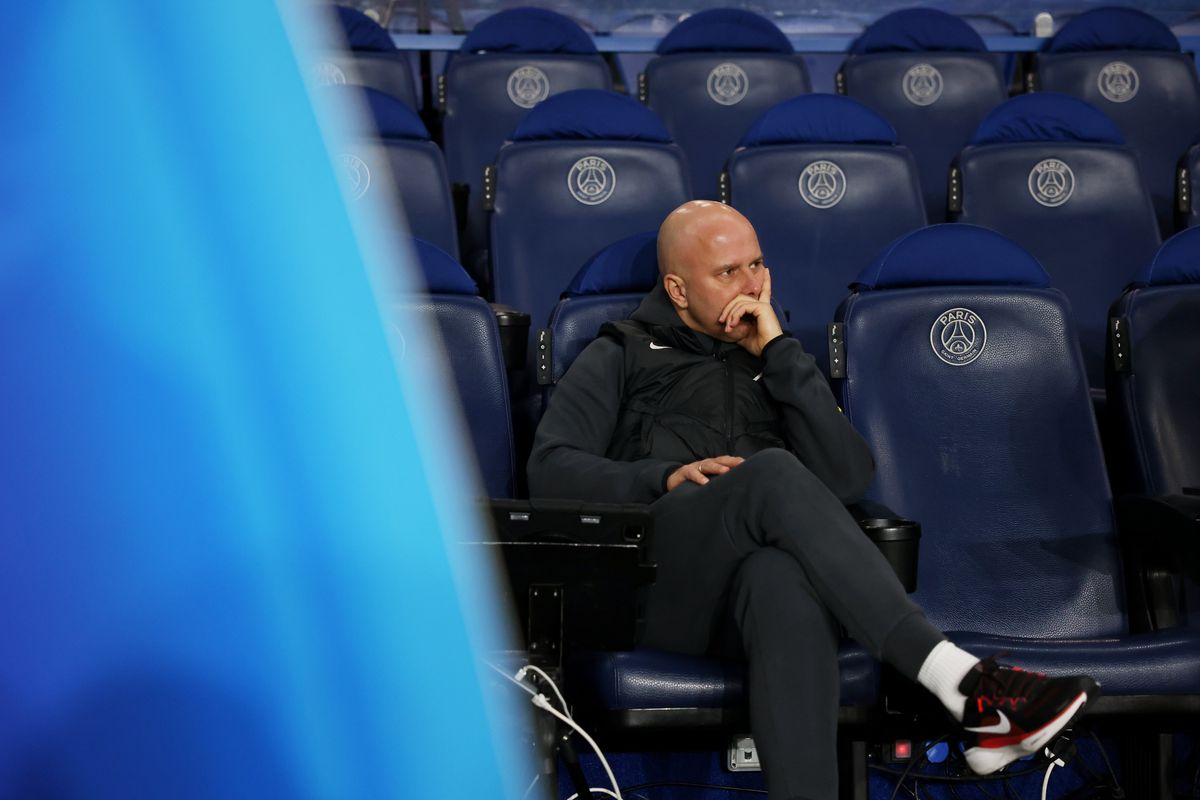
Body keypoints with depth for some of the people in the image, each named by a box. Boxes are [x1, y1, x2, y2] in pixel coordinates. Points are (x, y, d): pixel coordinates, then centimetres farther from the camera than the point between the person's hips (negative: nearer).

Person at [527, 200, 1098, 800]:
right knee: (772, 473, -34)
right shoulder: (622, 357, 21)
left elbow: (850, 481, 9)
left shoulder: (773, 367, 28)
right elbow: (551, 471, 5)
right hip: (655, 585, -2)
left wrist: (779, 353, 6)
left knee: (783, 579, -39)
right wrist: (666, 478, -11)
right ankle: (962, 685, -43)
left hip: (744, 592, 2)